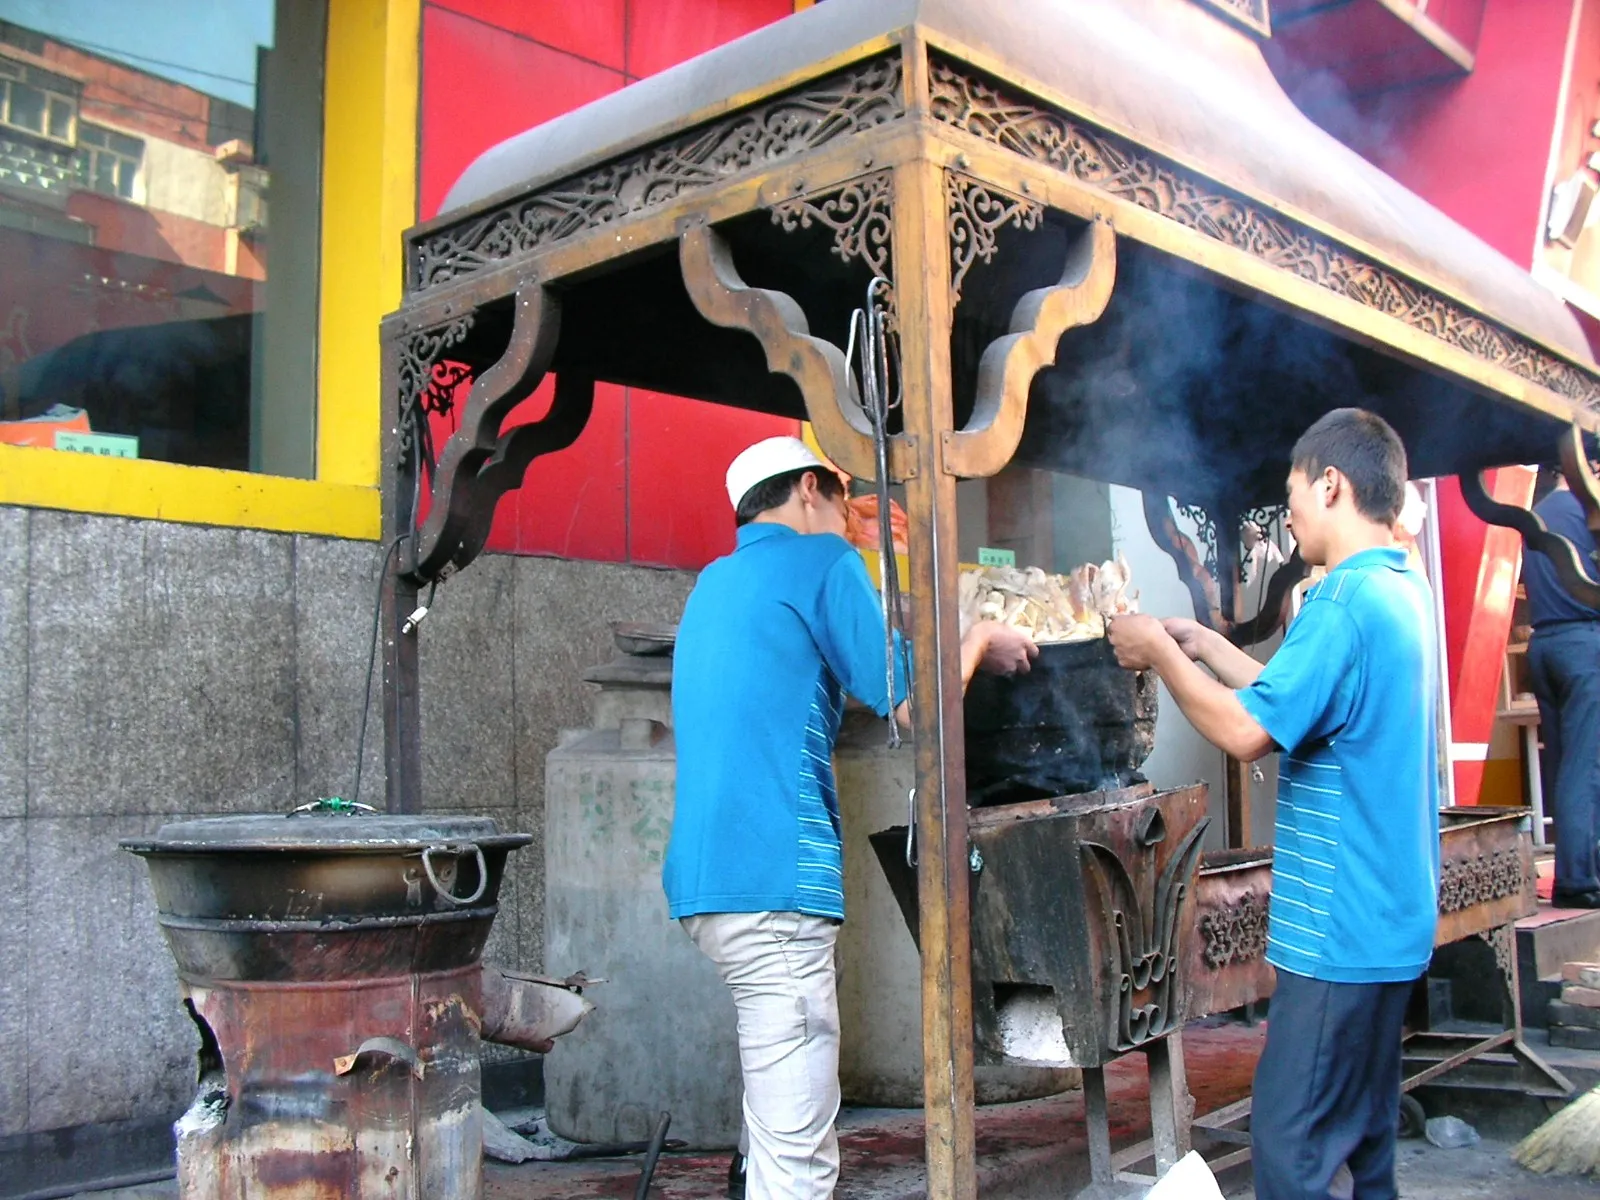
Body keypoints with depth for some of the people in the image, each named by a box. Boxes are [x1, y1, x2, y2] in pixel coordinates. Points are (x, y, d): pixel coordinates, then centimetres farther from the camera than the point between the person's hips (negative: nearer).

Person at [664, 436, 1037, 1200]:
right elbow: (911, 706, -4)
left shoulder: (714, 583, 22)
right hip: (773, 879, -9)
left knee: (783, 1123, 20)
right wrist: (981, 642, 14)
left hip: (704, 877, 9)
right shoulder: (821, 560, -1)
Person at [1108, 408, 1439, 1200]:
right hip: (1394, 922, 10)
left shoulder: (1346, 601, -19)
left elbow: (1247, 731, -21)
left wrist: (1161, 654, -8)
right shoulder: (1407, 593, 11)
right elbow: (1297, 703, 19)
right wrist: (1204, 646, 19)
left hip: (1338, 930, -10)